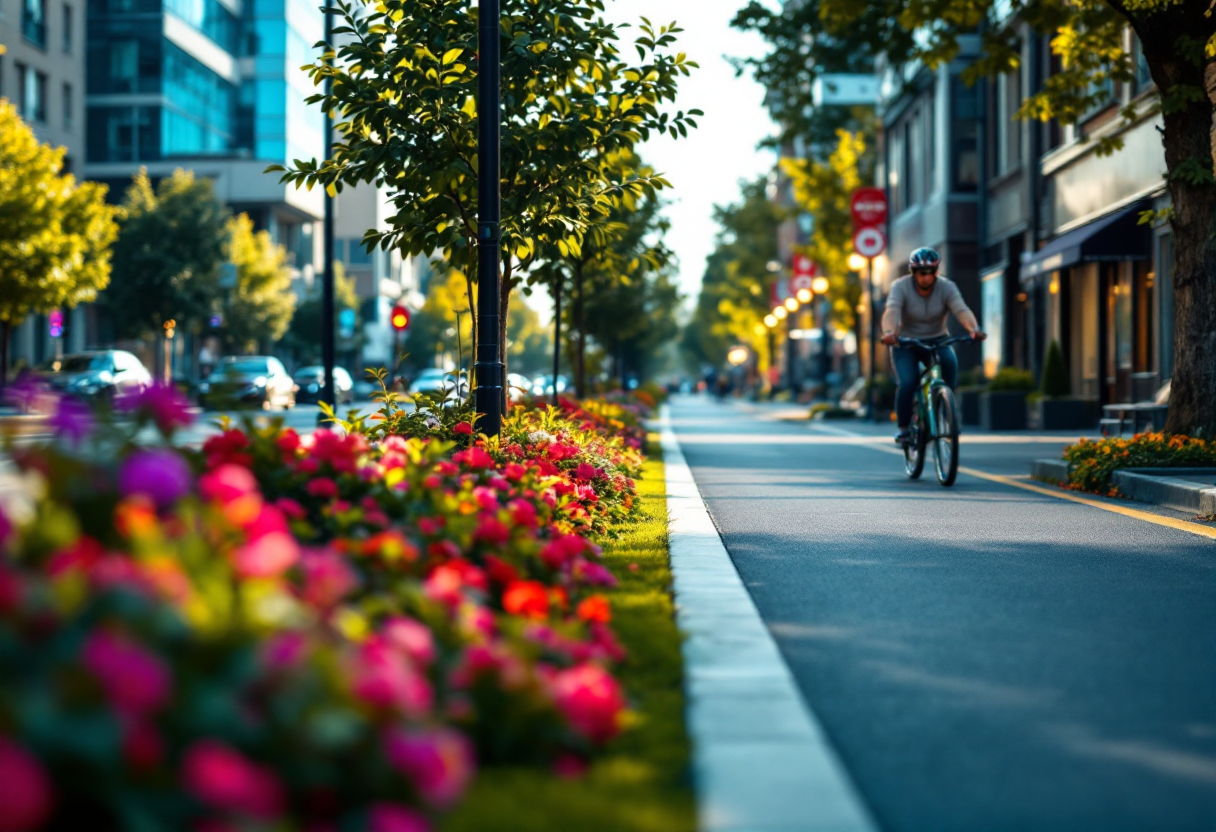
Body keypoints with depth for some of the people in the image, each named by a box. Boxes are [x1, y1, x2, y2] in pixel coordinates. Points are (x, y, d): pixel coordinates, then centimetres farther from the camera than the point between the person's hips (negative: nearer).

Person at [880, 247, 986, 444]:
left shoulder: (947, 287, -13)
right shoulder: (900, 287, -17)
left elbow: (962, 310, -29)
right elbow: (892, 311, -34)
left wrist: (974, 329, -50)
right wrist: (889, 332, -56)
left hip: (937, 340, 1)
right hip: (906, 343, -1)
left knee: (950, 363, -31)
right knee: (907, 383, -25)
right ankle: (903, 428, -3)